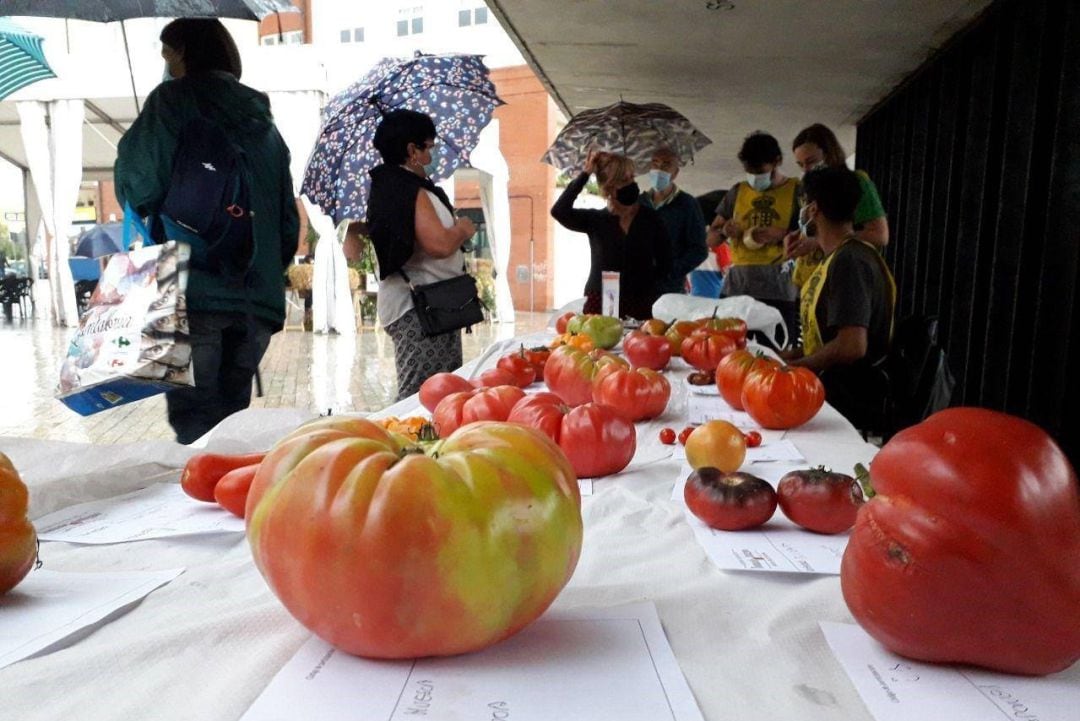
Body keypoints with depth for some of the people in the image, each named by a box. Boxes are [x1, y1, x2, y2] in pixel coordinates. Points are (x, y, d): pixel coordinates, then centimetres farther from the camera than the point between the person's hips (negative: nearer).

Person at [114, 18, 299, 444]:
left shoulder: (173, 99, 4)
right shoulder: (261, 118, 20)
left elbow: (140, 186, -7)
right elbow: (289, 220, 16)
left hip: (195, 290, -5)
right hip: (257, 297, 6)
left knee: (194, 421, -4)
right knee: (230, 416, 11)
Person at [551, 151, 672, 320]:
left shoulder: (650, 218, 5)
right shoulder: (595, 220, 5)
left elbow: (664, 265, 9)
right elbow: (559, 211, -12)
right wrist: (585, 174, -9)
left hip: (641, 307, 0)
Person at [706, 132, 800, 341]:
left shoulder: (797, 191, 5)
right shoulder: (737, 191, 16)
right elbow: (710, 240, 18)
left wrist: (782, 234, -15)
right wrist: (723, 232, -3)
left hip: (778, 290, -3)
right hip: (736, 287, 3)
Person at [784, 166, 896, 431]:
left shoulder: (849, 261, -18)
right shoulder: (838, 257, 13)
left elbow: (852, 346, -26)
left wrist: (791, 367, -14)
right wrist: (787, 357, 8)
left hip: (846, 401, -9)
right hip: (827, 384, 9)